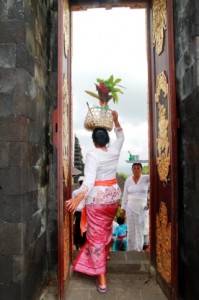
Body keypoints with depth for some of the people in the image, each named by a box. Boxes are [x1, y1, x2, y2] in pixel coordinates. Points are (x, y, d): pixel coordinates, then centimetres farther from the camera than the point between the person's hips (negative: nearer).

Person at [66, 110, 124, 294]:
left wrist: (79, 198, -39)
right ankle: (106, 252, 53)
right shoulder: (114, 151, -1)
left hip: (96, 198, -6)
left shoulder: (92, 154, -16)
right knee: (107, 227, 30)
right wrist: (116, 120, 17)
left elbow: (90, 179, -29)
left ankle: (102, 279, 6)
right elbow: (121, 137, 21)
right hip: (113, 196, 6)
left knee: (96, 236, 2)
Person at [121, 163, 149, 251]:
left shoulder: (146, 178, -2)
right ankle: (131, 249, 17)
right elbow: (125, 195, 5)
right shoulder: (128, 180, 2)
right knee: (131, 229, 6)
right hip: (130, 207, 1)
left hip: (142, 208, -1)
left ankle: (139, 249, 20)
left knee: (140, 229, 7)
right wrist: (123, 208, 3)